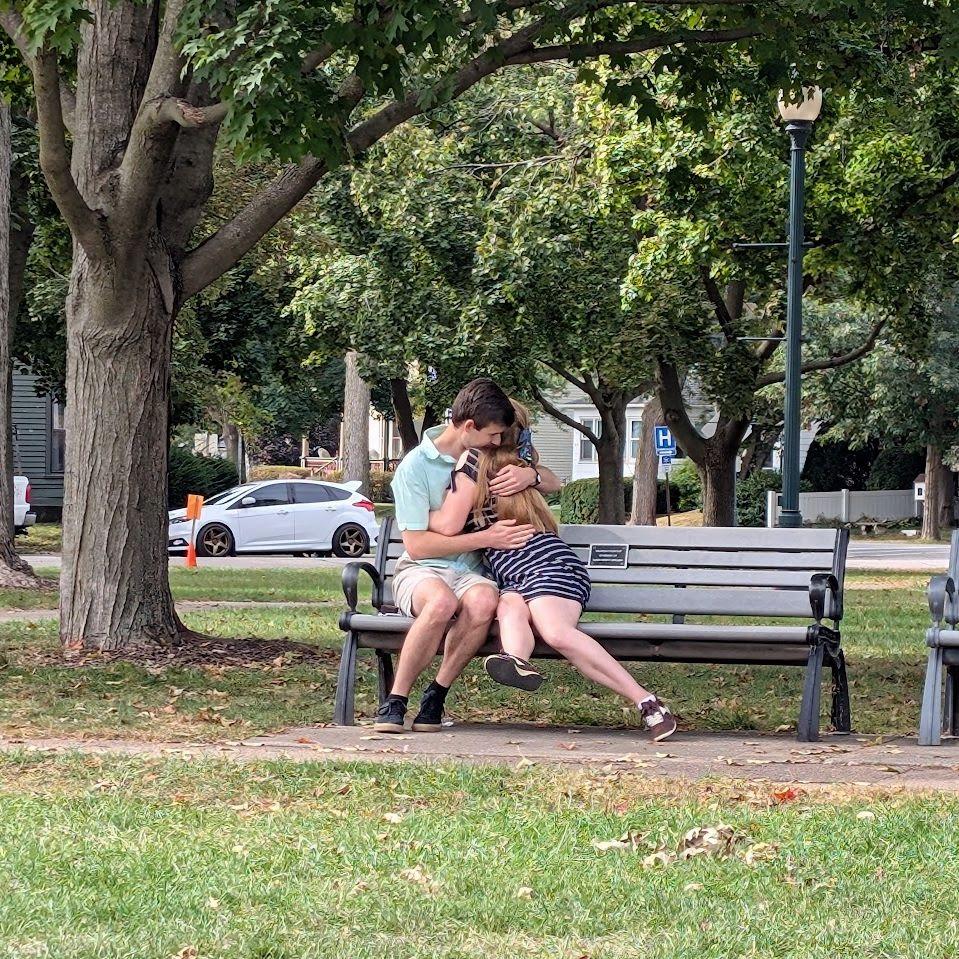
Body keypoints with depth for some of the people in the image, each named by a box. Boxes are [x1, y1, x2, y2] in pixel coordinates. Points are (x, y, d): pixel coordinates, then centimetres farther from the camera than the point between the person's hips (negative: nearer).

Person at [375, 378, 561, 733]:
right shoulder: (415, 467, -8)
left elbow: (553, 483, 20)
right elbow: (417, 544, -12)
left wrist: (530, 475, -6)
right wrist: (486, 538, -16)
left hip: (469, 571, 4)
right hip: (420, 570, -4)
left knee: (484, 600, -36)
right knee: (442, 601, -42)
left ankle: (436, 697, -22)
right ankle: (395, 701, -29)